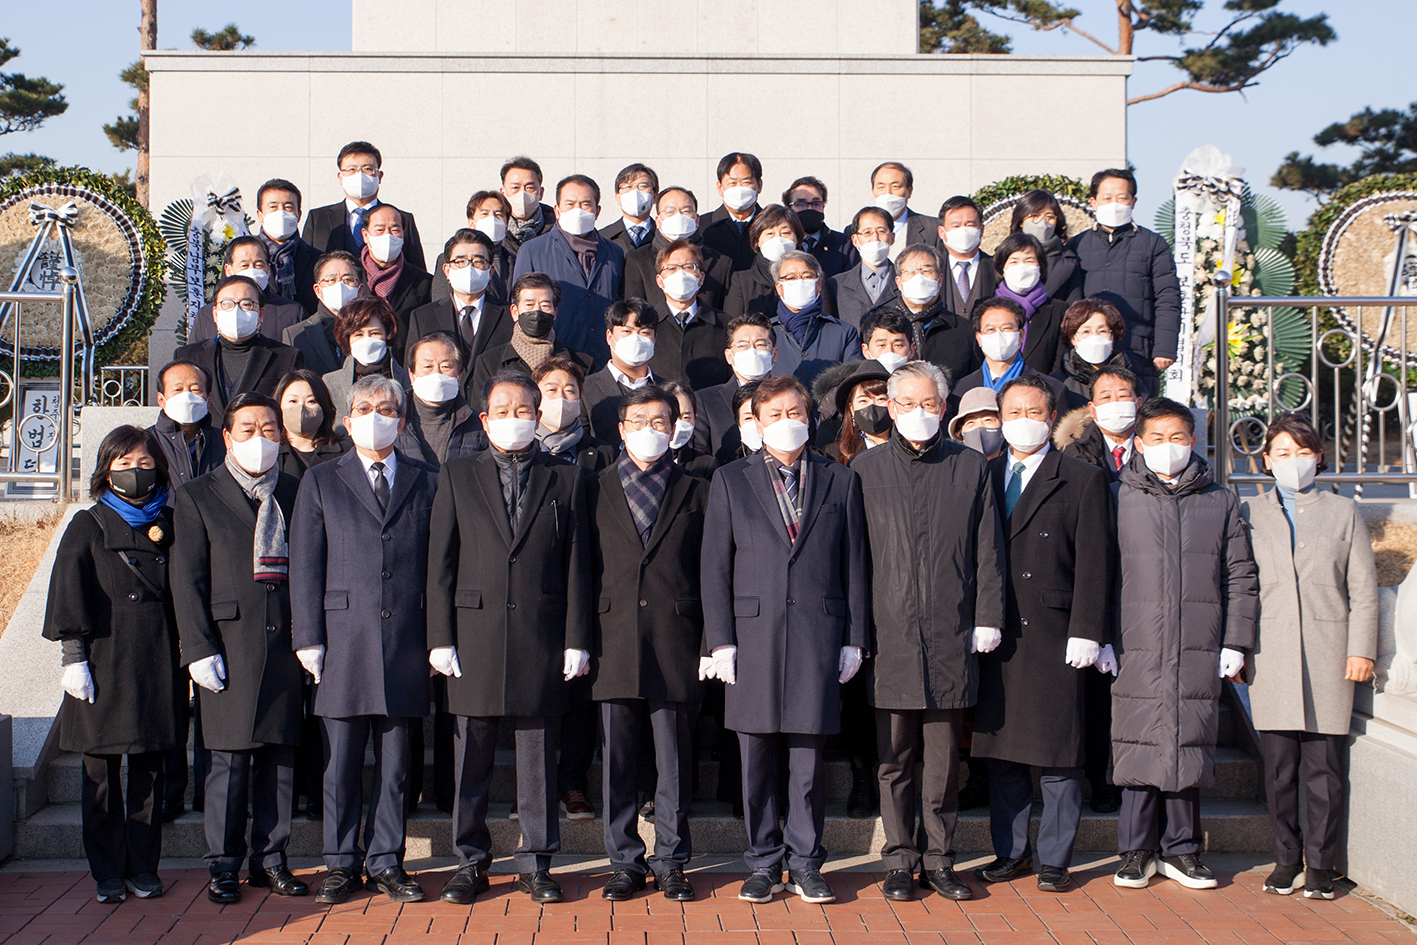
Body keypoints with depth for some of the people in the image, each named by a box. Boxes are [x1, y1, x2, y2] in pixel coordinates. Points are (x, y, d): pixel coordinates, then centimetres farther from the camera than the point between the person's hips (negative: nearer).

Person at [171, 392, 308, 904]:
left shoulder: (297, 494, 13)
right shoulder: (198, 497, 6)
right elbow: (187, 580, 0)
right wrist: (199, 648, -9)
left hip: (285, 645, 3)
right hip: (229, 645, -2)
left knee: (280, 755, 6)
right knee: (229, 760, 0)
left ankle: (270, 859, 16)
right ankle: (224, 865, 11)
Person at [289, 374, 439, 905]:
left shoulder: (425, 484, 12)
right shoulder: (321, 483, 10)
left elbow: (436, 565, 9)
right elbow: (305, 566, 5)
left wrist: (438, 637, 2)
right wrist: (308, 639, -3)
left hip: (405, 640, 1)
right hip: (343, 637, -1)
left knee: (395, 760, 5)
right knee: (341, 759, 3)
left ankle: (386, 862, 14)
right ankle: (341, 864, 13)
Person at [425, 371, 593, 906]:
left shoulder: (565, 480, 9)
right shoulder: (457, 477, 9)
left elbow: (576, 566, 6)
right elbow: (440, 564, 5)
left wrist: (576, 640, -1)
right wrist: (440, 637, -2)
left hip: (541, 636, 0)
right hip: (475, 634, 0)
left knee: (538, 755, 5)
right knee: (472, 756, 5)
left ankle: (536, 864, 15)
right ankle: (471, 862, 16)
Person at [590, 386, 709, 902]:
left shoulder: (695, 491, 10)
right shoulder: (596, 490, 11)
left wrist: (712, 642, -1)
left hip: (675, 642, 0)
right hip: (614, 641, 1)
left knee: (675, 761, 4)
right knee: (618, 760, 5)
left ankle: (670, 862, 14)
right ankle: (625, 862, 15)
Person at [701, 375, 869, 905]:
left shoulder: (840, 482, 11)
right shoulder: (730, 481, 9)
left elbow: (854, 565, 9)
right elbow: (715, 567, 5)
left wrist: (854, 639, 3)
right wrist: (720, 640, -3)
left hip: (818, 634, 0)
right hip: (753, 633, 0)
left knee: (809, 756, 3)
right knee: (757, 759, 4)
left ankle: (805, 864, 13)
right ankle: (764, 863, 15)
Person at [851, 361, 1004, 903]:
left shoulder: (971, 469, 9)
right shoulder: (865, 469, 8)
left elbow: (987, 551, 8)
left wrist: (987, 618, 1)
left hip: (951, 636, 0)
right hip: (889, 633, 0)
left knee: (944, 757, 5)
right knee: (894, 758, 5)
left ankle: (939, 859, 15)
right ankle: (901, 860, 14)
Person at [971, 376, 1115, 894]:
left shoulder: (1083, 480, 4)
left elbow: (1094, 564, -3)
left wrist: (1086, 633, -11)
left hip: (1053, 637, -3)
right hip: (996, 637, 4)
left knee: (1059, 754, 1)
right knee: (1001, 752, 8)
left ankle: (1054, 860, 11)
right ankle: (1011, 853, 20)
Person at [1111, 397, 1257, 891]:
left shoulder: (1220, 501, 10)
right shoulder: (1118, 498, 5)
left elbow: (1239, 576, 10)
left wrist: (1235, 642, 3)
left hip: (1200, 650, 2)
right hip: (1136, 649, -1)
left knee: (1190, 746, 5)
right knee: (1140, 745, 0)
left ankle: (1180, 848, 17)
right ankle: (1137, 850, 12)